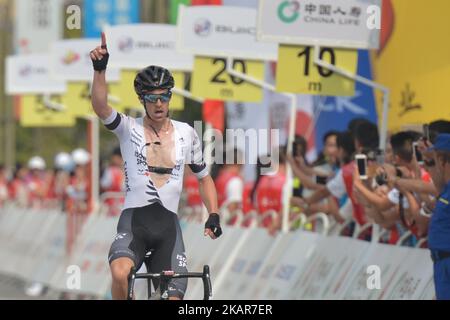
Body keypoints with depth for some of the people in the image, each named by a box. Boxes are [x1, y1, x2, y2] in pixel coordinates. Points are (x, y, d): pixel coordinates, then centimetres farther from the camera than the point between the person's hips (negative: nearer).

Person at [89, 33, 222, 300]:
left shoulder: (186, 134, 10)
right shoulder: (129, 129, 1)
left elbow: (204, 178, 20)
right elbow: (100, 107, -18)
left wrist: (214, 216, 6)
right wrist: (100, 69, -34)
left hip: (168, 225, 3)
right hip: (134, 220, -3)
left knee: (173, 298, -6)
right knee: (120, 273, -33)